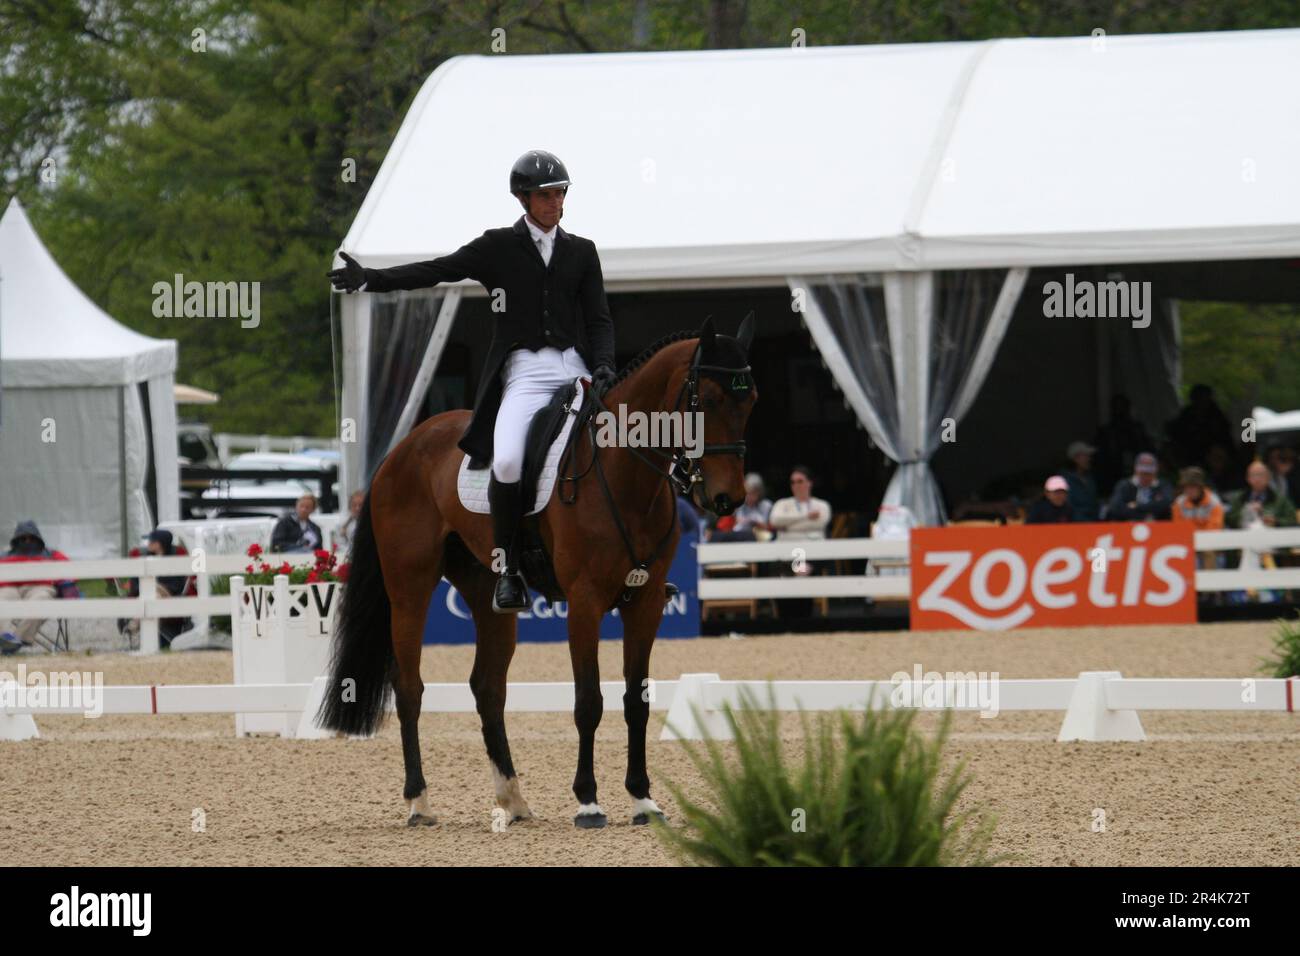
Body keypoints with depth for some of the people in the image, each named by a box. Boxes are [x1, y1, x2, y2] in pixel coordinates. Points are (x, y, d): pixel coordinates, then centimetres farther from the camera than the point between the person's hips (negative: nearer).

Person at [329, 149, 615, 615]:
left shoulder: (582, 252, 16)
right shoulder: (498, 248, 10)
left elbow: (599, 319, 13)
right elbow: (437, 271, 2)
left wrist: (603, 367, -7)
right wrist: (371, 279, -9)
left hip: (576, 367, 2)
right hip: (522, 371, -2)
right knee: (507, 463, -25)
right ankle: (508, 572, -8)